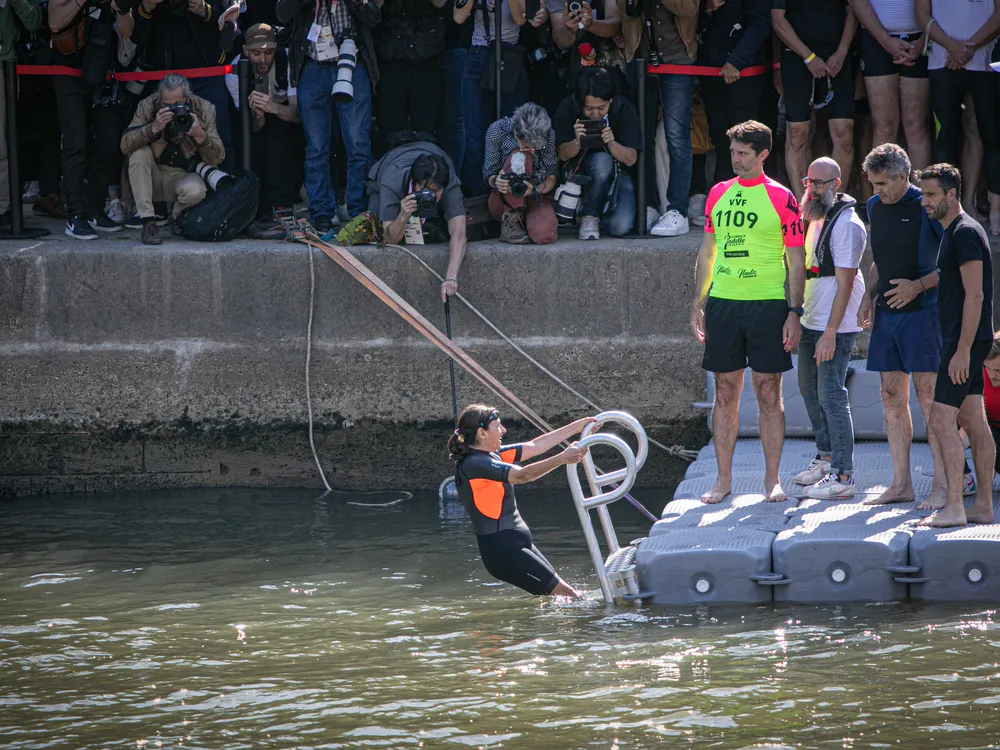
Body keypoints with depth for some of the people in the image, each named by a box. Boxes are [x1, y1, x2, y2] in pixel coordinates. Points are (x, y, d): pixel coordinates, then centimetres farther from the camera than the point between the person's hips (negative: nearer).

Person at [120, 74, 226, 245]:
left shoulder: (204, 110, -9)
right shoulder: (148, 106, -12)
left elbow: (218, 158, -11)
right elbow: (125, 145, -22)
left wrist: (201, 136, -30)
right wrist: (153, 128, -37)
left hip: (184, 175, -1)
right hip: (154, 178, 1)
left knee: (195, 191, -34)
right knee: (140, 153, -29)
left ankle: (179, 217, 4)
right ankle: (148, 223, -26)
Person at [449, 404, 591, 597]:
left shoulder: (490, 456, 12)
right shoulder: (475, 464, -18)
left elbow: (536, 446, 17)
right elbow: (522, 475, -30)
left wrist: (577, 427, 18)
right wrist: (563, 458, -37)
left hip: (515, 544, 11)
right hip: (503, 550, -11)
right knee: (568, 596, -11)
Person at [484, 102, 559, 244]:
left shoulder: (548, 136, -12)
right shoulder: (497, 131, -14)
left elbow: (552, 178, -6)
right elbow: (488, 174, -7)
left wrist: (535, 189, -27)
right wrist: (496, 181, -31)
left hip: (536, 198, 1)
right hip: (503, 200, -1)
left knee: (544, 234, -33)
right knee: (520, 156, -28)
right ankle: (511, 218, -22)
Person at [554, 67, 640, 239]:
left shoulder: (623, 109, -15)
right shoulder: (568, 107, -15)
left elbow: (631, 159, -15)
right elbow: (563, 155, -10)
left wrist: (612, 144, -36)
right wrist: (577, 142, -33)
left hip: (616, 172, 1)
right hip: (580, 171, -1)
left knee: (620, 226, -26)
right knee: (602, 160, -38)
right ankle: (589, 216, -15)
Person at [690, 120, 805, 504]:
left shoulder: (781, 198, -2)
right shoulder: (718, 194, 10)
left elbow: (796, 260, -2)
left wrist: (794, 313, -7)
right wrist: (697, 304, 12)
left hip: (768, 304, -4)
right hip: (723, 301, 4)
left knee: (768, 393, 0)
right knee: (725, 393, 5)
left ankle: (772, 478, 7)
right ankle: (723, 479, 10)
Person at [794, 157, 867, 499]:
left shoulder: (846, 224, -15)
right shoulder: (814, 218, 13)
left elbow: (845, 282, -19)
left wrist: (830, 333, -22)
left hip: (834, 327, -9)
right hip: (809, 322, 9)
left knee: (831, 396, -10)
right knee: (810, 390, 17)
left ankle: (843, 476, -8)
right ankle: (826, 458, 30)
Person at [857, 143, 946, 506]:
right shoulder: (875, 207, 12)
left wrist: (918, 286, -18)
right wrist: (868, 297, 9)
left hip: (922, 311, -7)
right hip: (886, 313, 7)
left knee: (928, 396, -9)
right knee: (892, 398, 6)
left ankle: (943, 484, -6)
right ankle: (901, 484, 10)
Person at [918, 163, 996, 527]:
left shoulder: (965, 233, -14)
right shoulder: (952, 232, 17)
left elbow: (974, 295, -20)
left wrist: (962, 350, -23)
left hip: (965, 340, -10)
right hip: (963, 342, 10)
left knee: (942, 419, -12)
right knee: (973, 422, 10)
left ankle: (953, 508, -14)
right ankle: (983, 505, 12)